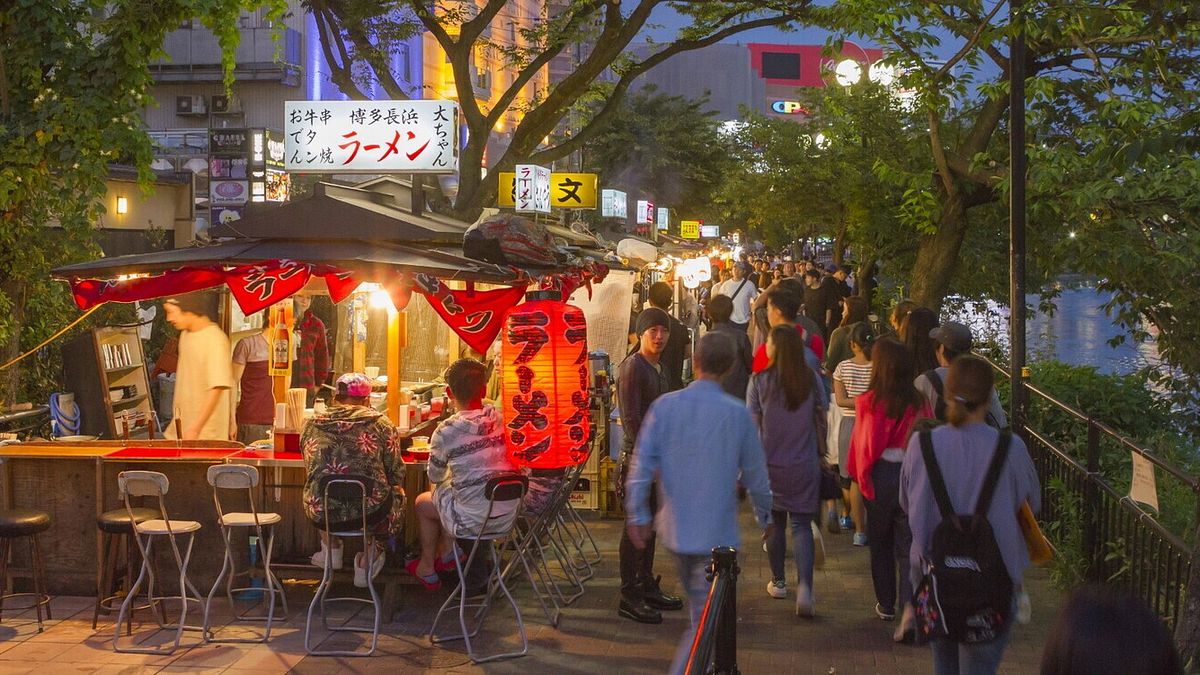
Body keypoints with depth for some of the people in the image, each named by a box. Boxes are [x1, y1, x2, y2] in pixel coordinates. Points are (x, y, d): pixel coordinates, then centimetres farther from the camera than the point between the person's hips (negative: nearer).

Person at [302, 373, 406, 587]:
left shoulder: (311, 425, 4)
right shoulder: (381, 424, -3)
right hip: (368, 513, -3)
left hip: (321, 516, 3)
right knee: (397, 495, 31)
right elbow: (397, 473, 2)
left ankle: (331, 548, 34)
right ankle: (367, 563, 32)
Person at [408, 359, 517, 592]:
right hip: (507, 515, 5)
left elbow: (435, 477, 0)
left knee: (423, 502, 26)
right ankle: (447, 552, 42)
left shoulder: (447, 431, -17)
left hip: (473, 521, -5)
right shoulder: (502, 418, -5)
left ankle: (427, 569, 41)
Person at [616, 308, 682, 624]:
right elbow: (630, 418, -19)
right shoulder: (632, 367, -14)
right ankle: (629, 597, 1)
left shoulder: (657, 368, 15)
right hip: (638, 458, -9)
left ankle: (647, 586, 25)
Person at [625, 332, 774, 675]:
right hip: (717, 531, -4)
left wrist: (637, 514, 4)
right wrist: (765, 516, 16)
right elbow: (755, 473, 0)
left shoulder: (664, 406, -5)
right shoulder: (737, 414, -9)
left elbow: (642, 464, -5)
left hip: (676, 527, 4)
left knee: (700, 608, 25)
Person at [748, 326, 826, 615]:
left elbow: (752, 425, -6)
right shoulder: (812, 380, -4)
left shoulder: (760, 381, -10)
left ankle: (778, 581, 27)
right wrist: (821, 452, 16)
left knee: (775, 523, 16)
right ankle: (804, 586, -15)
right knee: (802, 526, 3)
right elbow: (821, 419, 3)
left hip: (770, 464, -1)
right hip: (805, 465, 1)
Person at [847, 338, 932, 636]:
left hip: (881, 475, -1)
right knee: (908, 545, 5)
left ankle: (886, 604, 28)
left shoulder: (869, 402, -12)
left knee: (880, 543, 17)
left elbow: (862, 445, -7)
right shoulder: (919, 402, -5)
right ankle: (911, 604, -14)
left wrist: (859, 477, 8)